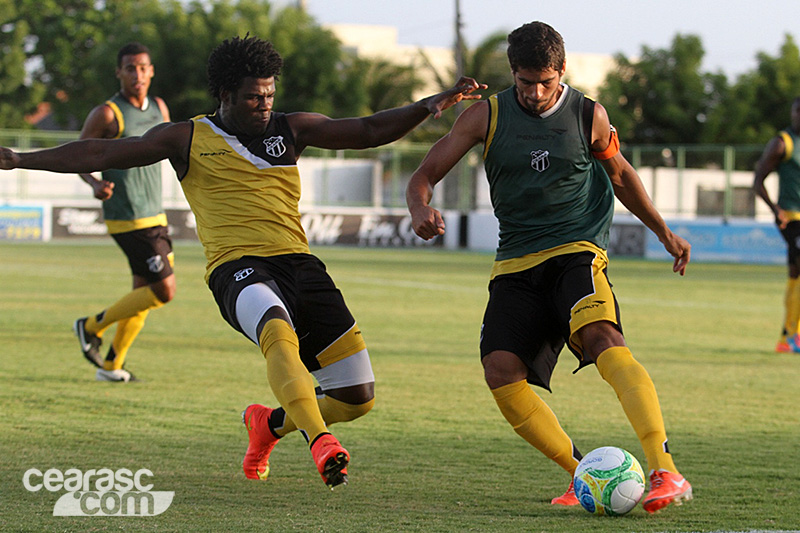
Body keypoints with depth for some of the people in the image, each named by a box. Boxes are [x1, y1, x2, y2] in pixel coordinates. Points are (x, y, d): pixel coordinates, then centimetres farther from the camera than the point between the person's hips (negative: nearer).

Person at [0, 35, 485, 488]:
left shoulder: (291, 129, 18)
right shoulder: (188, 139, 11)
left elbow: (369, 131, 14)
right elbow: (103, 154, 10)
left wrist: (428, 106, -2)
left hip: (298, 261, 4)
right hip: (237, 266, -4)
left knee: (358, 397, -1)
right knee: (278, 332, -41)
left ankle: (270, 423, 27)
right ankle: (321, 444, -53)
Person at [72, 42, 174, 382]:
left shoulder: (158, 108, 9)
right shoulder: (107, 114, -12)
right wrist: (95, 184, -23)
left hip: (154, 216, 8)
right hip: (128, 221, -8)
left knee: (144, 293, 11)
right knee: (163, 291, -12)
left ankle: (111, 365, 23)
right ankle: (92, 327, 4)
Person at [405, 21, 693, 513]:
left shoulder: (589, 116, 3)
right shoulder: (488, 116, 4)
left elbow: (619, 174, 22)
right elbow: (426, 174, 5)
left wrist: (664, 233, 25)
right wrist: (422, 209, -19)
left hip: (577, 251, -3)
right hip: (516, 265, 3)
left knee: (600, 335, -32)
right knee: (502, 372, -19)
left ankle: (666, 472, -42)